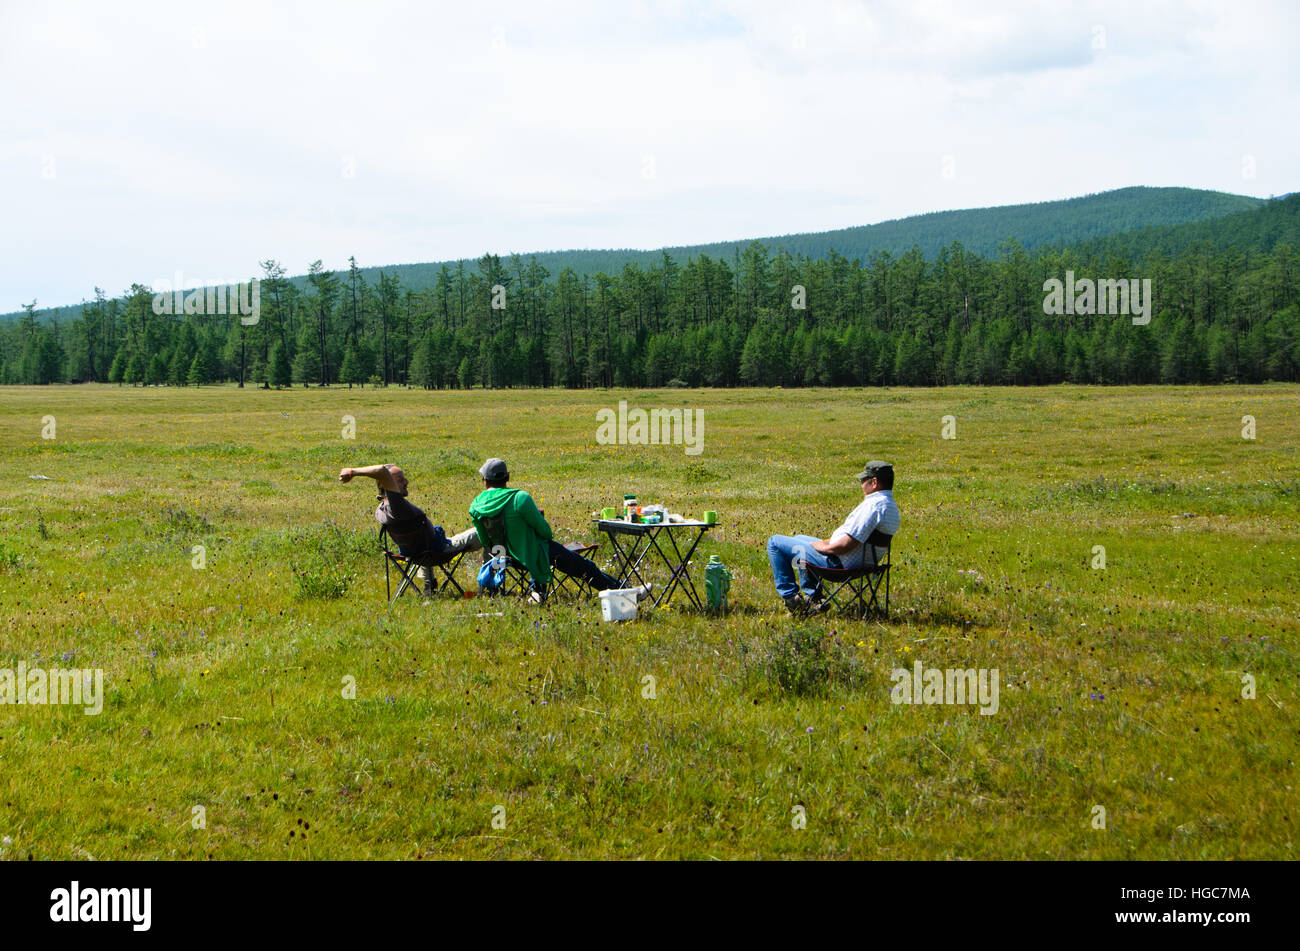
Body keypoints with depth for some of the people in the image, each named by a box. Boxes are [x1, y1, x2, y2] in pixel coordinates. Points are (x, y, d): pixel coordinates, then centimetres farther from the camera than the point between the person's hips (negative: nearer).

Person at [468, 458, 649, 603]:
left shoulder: (476, 506, -8)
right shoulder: (520, 498, -25)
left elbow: (484, 541, 5)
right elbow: (542, 527, -16)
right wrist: (549, 536, 7)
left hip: (508, 554, 6)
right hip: (531, 551, -6)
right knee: (585, 566, 2)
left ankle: (537, 591, 45)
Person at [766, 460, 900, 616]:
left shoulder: (873, 506, -27)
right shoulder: (892, 507, 5)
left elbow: (845, 546, -30)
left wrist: (823, 546, -12)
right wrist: (828, 541, 10)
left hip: (838, 563, -11)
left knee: (774, 542, -2)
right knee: (799, 538, 34)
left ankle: (791, 596, 5)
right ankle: (813, 599, 28)